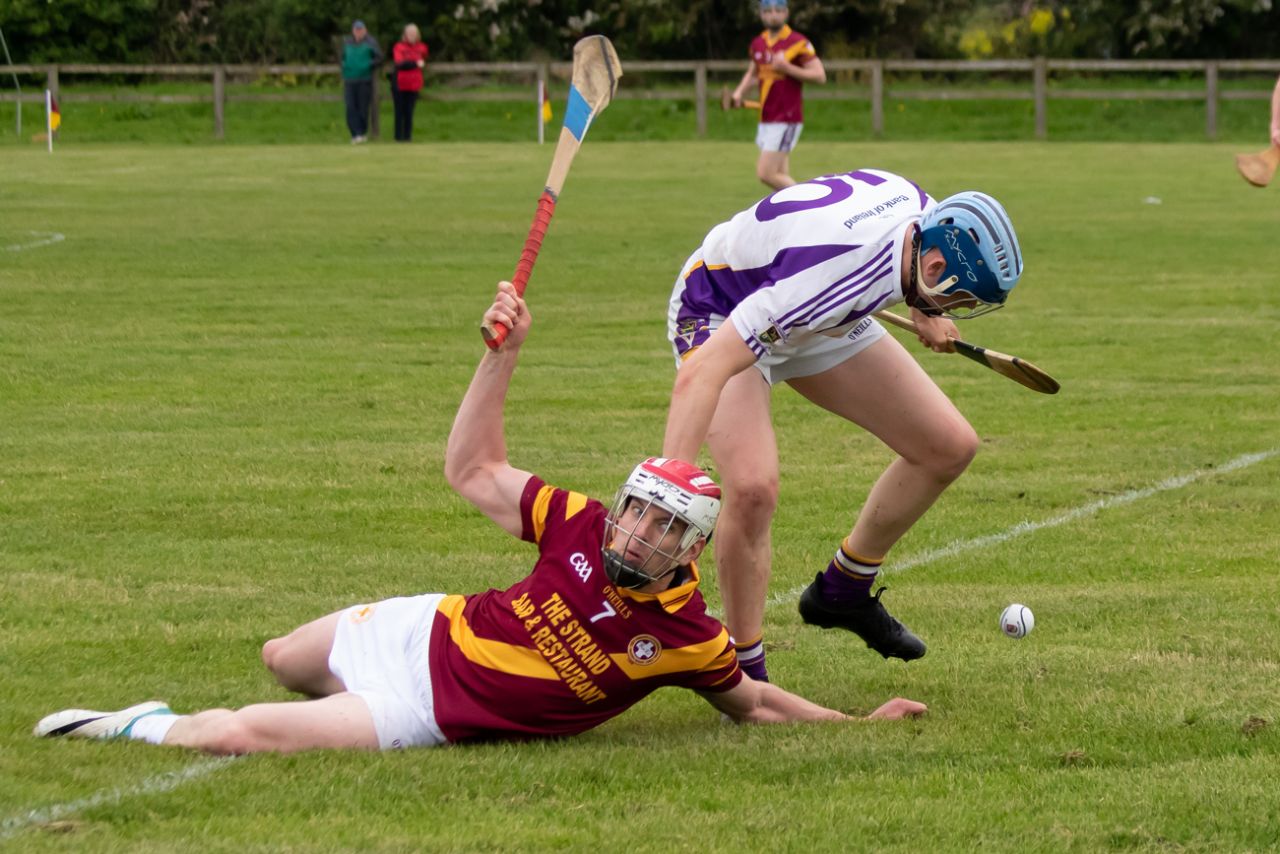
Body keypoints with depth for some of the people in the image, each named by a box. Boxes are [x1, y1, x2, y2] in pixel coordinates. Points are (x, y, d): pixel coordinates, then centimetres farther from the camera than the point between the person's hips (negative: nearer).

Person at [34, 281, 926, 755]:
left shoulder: (686, 637, -17)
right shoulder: (583, 527, -10)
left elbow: (753, 702, 1)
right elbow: (473, 469, -3)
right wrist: (505, 352, -13)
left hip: (431, 715, -4)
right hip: (423, 631, 4)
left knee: (236, 734, -17)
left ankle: (138, 730, 7)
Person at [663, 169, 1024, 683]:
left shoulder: (920, 209, -20)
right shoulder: (829, 275, -44)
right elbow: (701, 373, -49)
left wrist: (924, 312, 11)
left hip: (820, 323, 8)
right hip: (718, 317, -8)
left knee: (950, 447, 3)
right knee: (753, 488, -31)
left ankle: (844, 593, 23)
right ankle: (744, 675, -12)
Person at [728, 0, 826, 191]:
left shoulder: (798, 43, -9)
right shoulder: (758, 43, 11)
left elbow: (820, 75, -12)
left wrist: (788, 68, -21)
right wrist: (740, 92, 9)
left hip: (786, 120, -7)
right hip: (766, 120, 7)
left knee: (765, 173, -14)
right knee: (781, 177, 7)